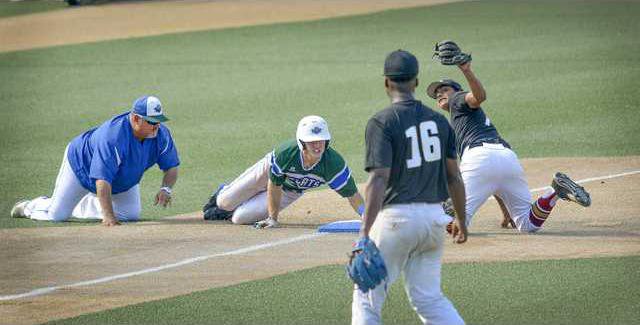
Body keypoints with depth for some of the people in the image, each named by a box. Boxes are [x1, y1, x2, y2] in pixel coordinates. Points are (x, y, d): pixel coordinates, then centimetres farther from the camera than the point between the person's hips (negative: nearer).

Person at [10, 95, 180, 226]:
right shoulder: (113, 137, -45)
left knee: (131, 215, 1)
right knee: (57, 215, -7)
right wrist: (108, 216, -53)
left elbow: (172, 167, -14)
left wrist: (165, 189, -35)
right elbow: (103, 180, -46)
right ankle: (30, 206, 30)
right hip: (82, 165, -6)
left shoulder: (161, 133, -26)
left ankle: (82, 206, 23)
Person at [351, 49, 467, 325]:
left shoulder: (382, 123, -10)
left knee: (367, 295, 5)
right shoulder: (439, 121, 8)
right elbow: (454, 177, 11)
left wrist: (365, 232, -24)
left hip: (397, 217, -6)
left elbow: (379, 179, -19)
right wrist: (461, 220, 24)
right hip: (434, 217, 6)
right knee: (429, 297, 13)